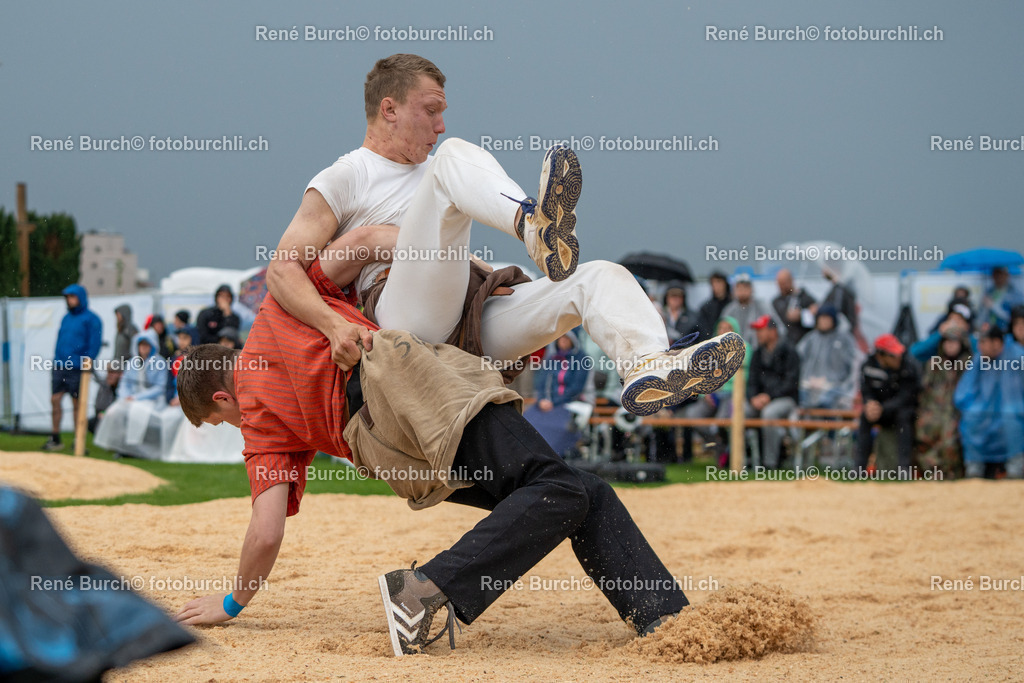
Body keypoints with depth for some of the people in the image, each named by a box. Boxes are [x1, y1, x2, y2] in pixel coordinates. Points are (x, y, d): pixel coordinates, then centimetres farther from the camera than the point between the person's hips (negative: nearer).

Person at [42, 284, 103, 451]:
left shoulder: (91, 319, -4)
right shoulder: (66, 318, 17)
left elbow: (95, 343, -9)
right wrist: (56, 360, 13)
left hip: (77, 368, -7)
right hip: (60, 367, 7)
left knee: (77, 404, -1)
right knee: (55, 400, 3)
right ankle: (55, 439, 11)